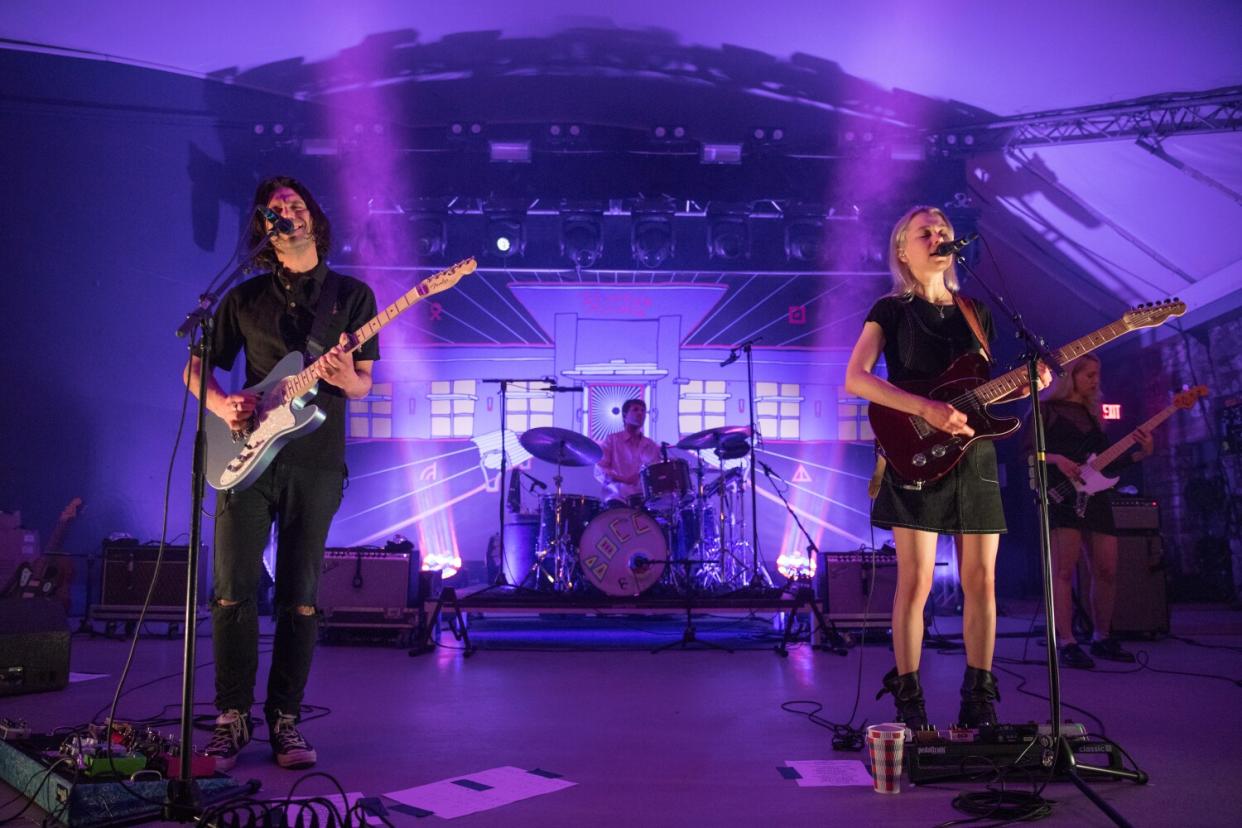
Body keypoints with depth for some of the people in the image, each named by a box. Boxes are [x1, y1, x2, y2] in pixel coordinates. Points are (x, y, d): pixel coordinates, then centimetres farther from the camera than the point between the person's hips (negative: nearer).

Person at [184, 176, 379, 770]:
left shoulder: (352, 294, 9)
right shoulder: (245, 298, 12)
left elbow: (363, 385, 5)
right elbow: (196, 368, 15)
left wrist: (344, 378, -19)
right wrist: (222, 405, -6)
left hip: (316, 464, -1)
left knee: (301, 599, 2)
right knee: (233, 592, -1)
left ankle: (285, 720, 14)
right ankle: (231, 718, 13)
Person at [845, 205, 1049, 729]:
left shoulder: (976, 312, 17)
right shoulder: (891, 310, 2)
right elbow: (855, 379, -12)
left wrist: (1023, 385, 0)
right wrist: (925, 409, -22)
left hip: (974, 457, 5)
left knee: (981, 581, 4)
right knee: (916, 580, -6)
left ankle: (979, 697, 17)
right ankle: (908, 701, 6)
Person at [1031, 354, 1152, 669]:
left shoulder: (1092, 414, 21)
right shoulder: (1047, 409, 4)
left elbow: (1105, 463, 17)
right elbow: (1028, 452, -4)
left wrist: (1140, 454, 3)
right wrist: (1055, 459, -21)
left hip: (1094, 496, 7)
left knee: (1106, 570, 4)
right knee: (1064, 570, -11)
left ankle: (1102, 638, 18)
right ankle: (1066, 643, -9)